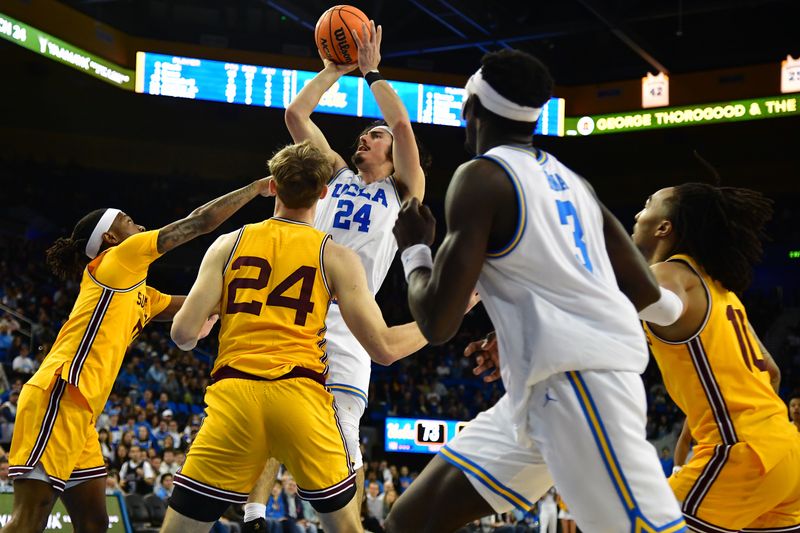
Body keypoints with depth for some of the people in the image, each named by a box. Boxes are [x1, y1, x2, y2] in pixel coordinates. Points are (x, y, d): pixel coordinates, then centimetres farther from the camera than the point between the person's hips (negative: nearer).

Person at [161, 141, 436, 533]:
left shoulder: (229, 244, 11)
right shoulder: (337, 257, 8)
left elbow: (183, 333, 4)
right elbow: (384, 348, 4)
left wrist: (192, 337, 29)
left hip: (233, 396, 1)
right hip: (301, 396, -1)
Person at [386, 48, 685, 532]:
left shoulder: (481, 177, -7)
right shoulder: (569, 180, 17)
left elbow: (438, 323, -12)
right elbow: (645, 291, 19)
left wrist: (414, 249, 8)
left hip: (573, 386, -9)